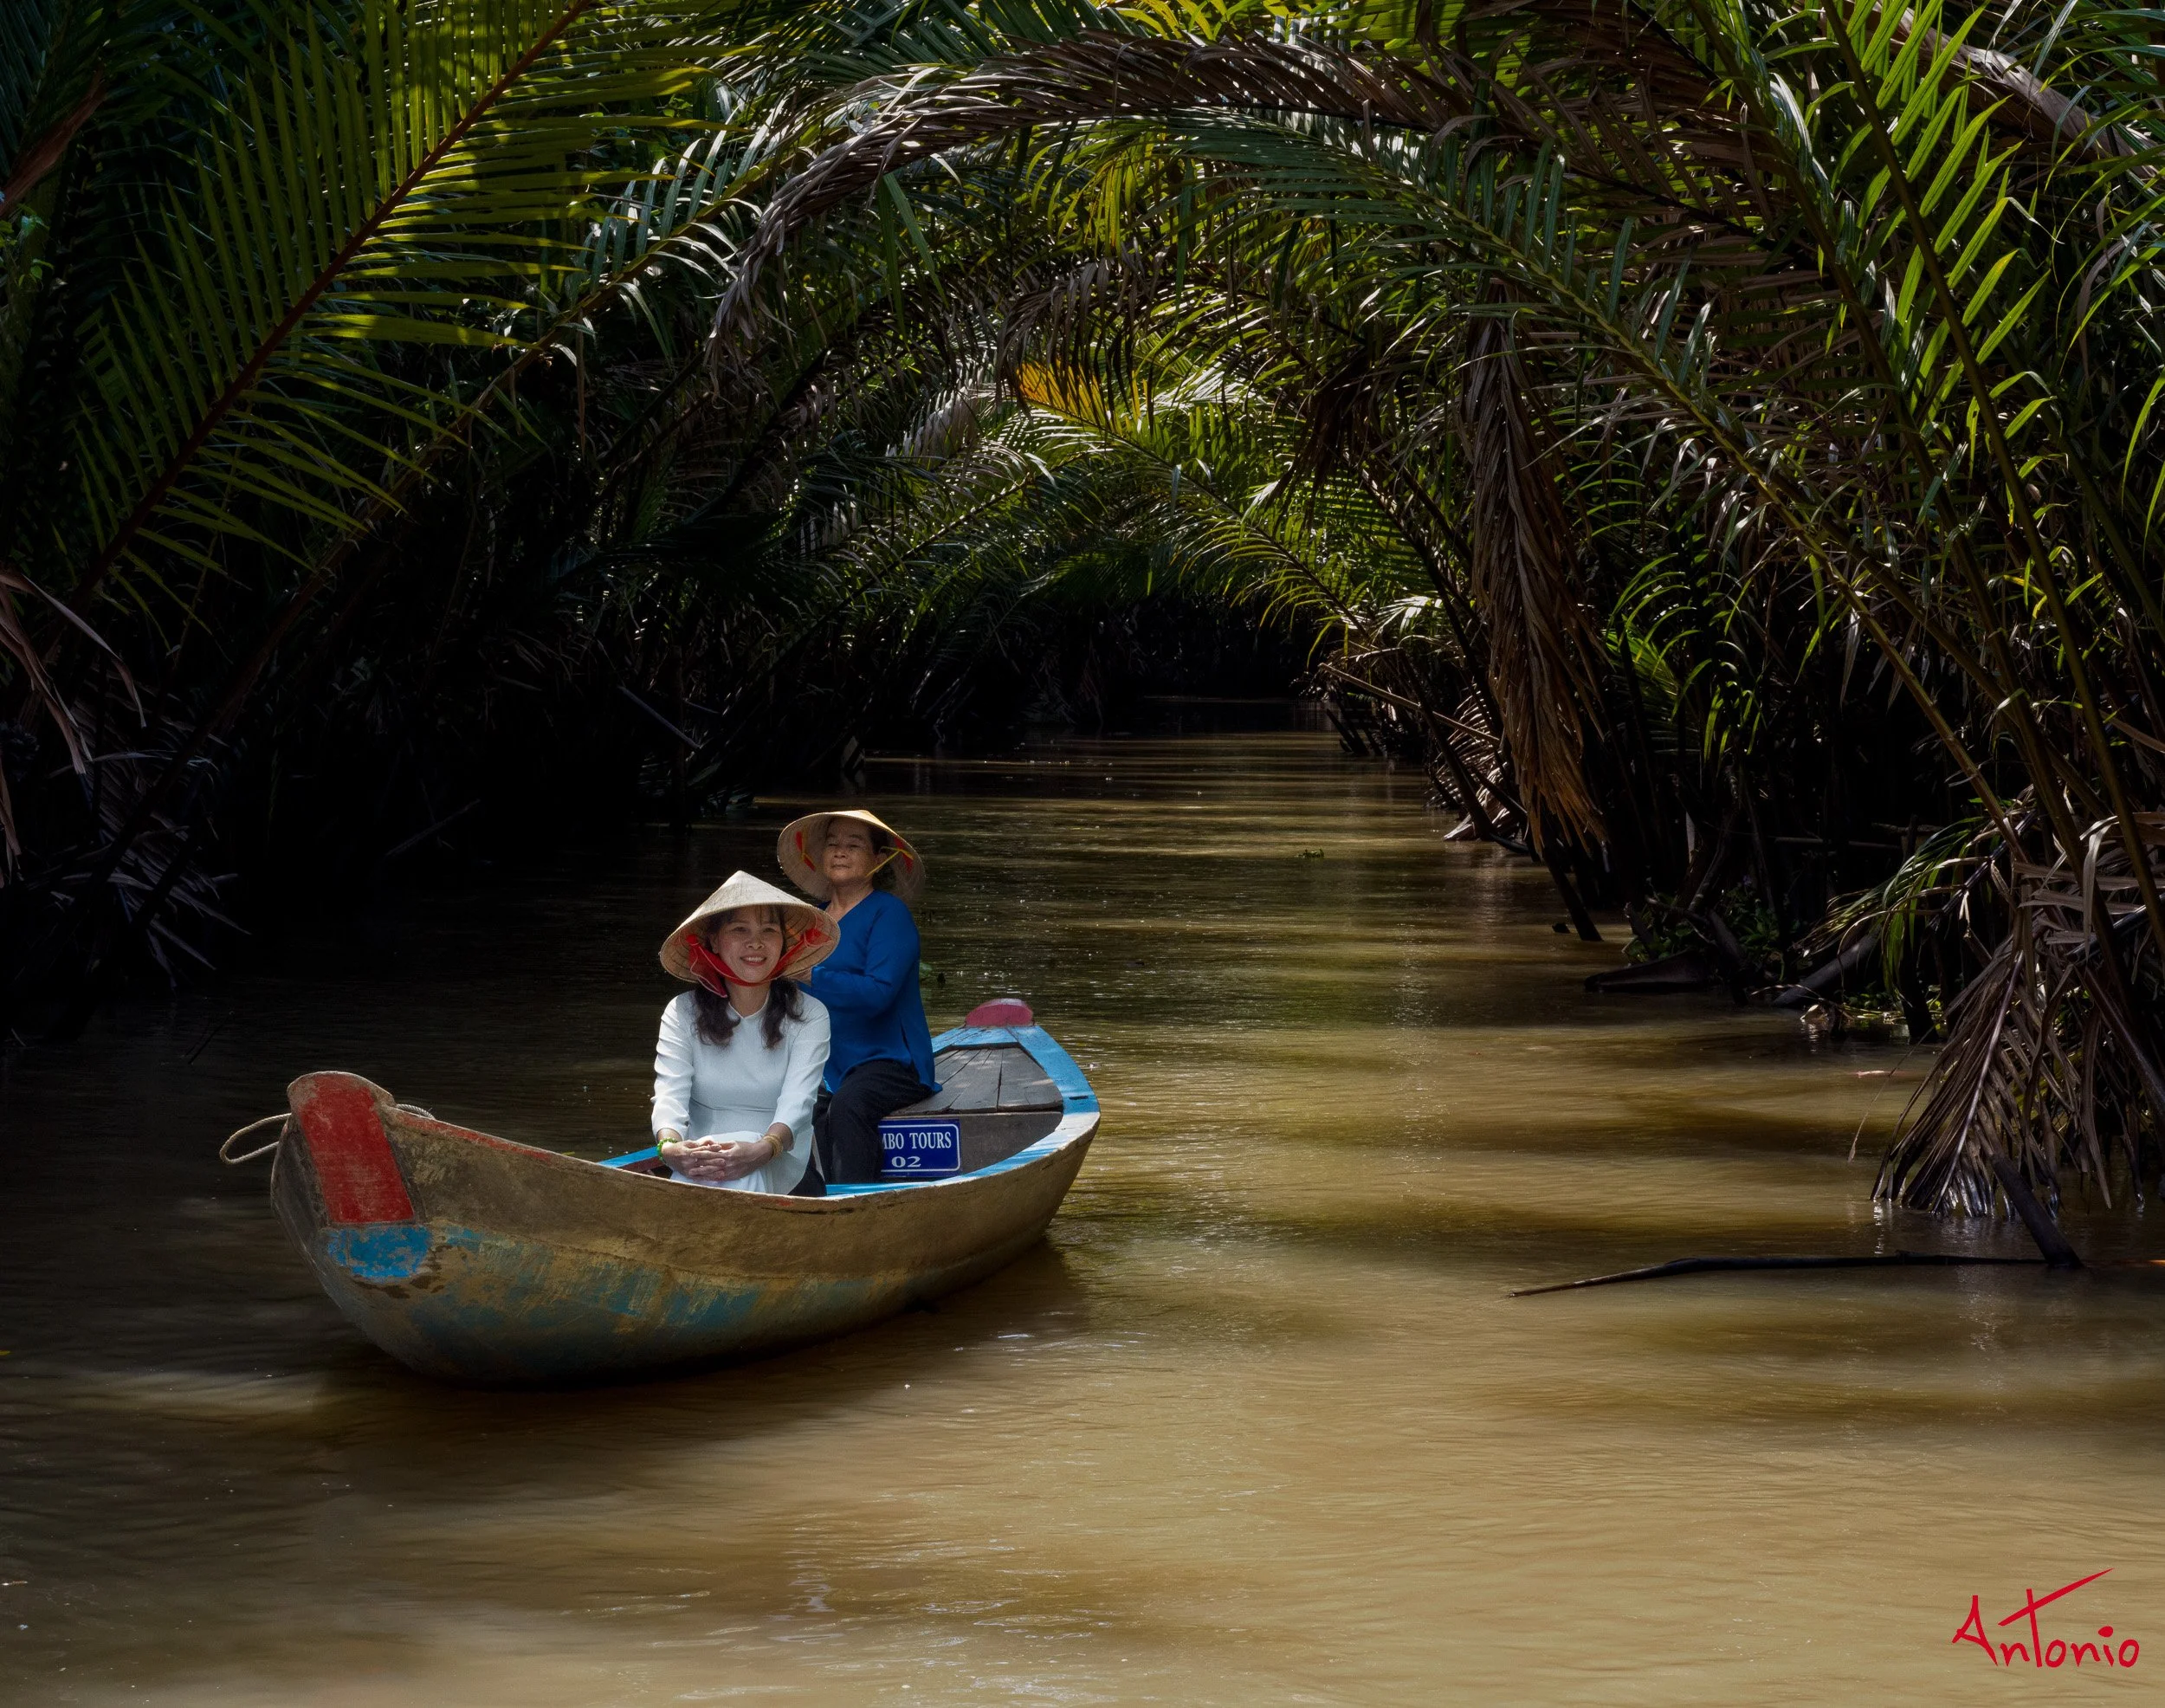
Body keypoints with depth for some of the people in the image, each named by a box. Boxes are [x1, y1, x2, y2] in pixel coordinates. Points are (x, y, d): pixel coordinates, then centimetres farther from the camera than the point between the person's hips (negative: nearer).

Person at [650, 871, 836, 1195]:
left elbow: (797, 1102, -14)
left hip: (779, 1165, -1)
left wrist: (762, 1150, -38)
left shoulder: (808, 1015, 2)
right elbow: (669, 1093, -10)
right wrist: (670, 1147, -35)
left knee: (741, 1174, -38)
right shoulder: (683, 1013, 6)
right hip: (699, 1158, 1)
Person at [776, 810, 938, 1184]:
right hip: (832, 1066, 6)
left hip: (891, 1060, -6)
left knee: (848, 1104, -35)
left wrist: (809, 976, -25)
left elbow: (878, 993, -20)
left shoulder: (889, 913, -6)